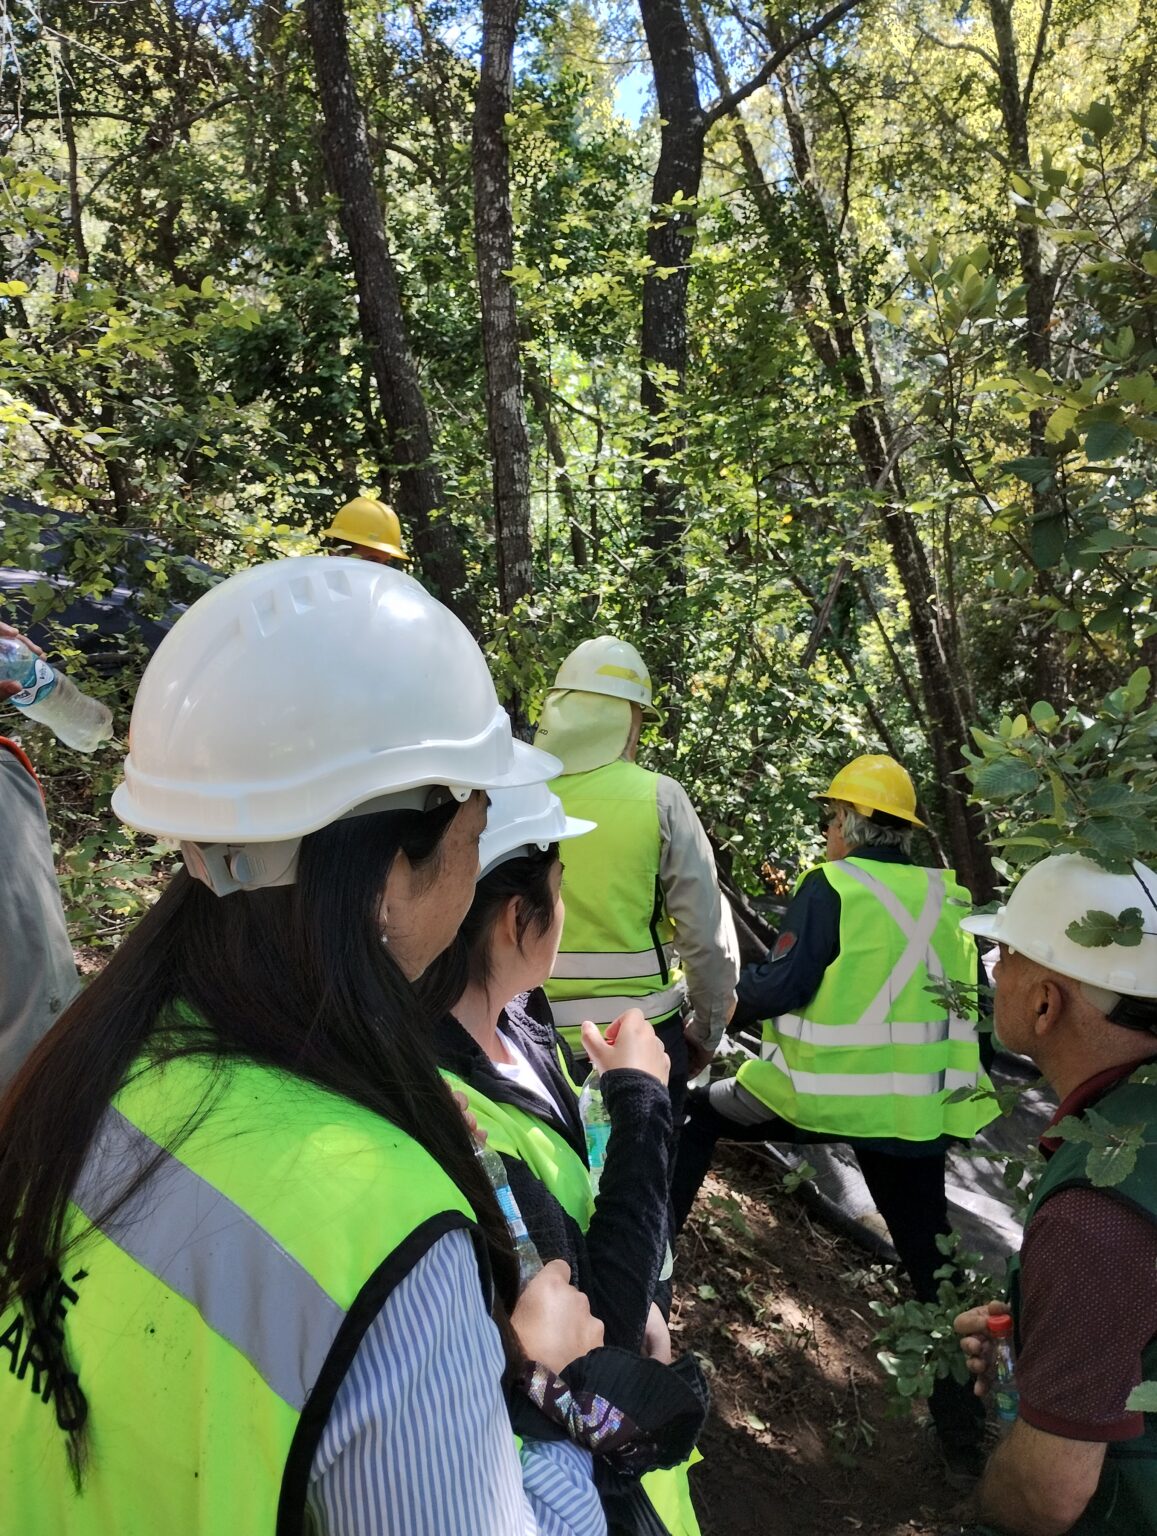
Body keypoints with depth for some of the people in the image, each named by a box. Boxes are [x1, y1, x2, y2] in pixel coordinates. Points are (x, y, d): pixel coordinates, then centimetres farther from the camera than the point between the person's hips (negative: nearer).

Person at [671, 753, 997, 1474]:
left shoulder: (831, 885, -9)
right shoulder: (949, 898, 5)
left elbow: (780, 988, -12)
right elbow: (969, 996, 15)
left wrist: (729, 994, 7)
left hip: (825, 1093, -4)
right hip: (921, 1109, 4)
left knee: (700, 1114, 21)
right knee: (931, 1260, 16)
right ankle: (965, 1436, 22)